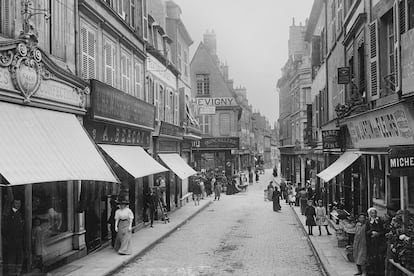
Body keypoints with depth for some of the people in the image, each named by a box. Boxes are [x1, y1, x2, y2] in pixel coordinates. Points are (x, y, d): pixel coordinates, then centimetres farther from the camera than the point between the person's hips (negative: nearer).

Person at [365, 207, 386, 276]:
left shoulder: (380, 221, 7)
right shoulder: (368, 222, 9)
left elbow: (384, 230, 3)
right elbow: (366, 232, 3)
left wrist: (378, 233, -11)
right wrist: (371, 232, -14)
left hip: (380, 242, 0)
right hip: (371, 243, 0)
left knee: (380, 257, -5)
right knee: (371, 257, -4)